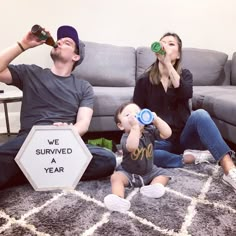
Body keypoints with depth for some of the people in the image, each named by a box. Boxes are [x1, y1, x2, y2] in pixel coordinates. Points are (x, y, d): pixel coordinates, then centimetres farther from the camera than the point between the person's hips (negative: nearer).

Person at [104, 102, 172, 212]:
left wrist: (156, 119, -32)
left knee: (164, 173, -7)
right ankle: (119, 198, -50)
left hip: (149, 172, 4)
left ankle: (153, 187, -31)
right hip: (128, 173, -4)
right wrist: (135, 126, -51)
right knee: (116, 177, -27)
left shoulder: (149, 131, -8)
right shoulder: (125, 137, -23)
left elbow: (167, 134, -22)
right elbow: (132, 147, -48)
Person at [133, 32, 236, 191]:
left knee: (200, 114, -31)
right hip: (161, 140, 0)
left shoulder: (185, 75, 3)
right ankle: (193, 157, -21)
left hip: (184, 136, 1)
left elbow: (187, 94, -22)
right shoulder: (144, 81, 0)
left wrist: (168, 64, -27)